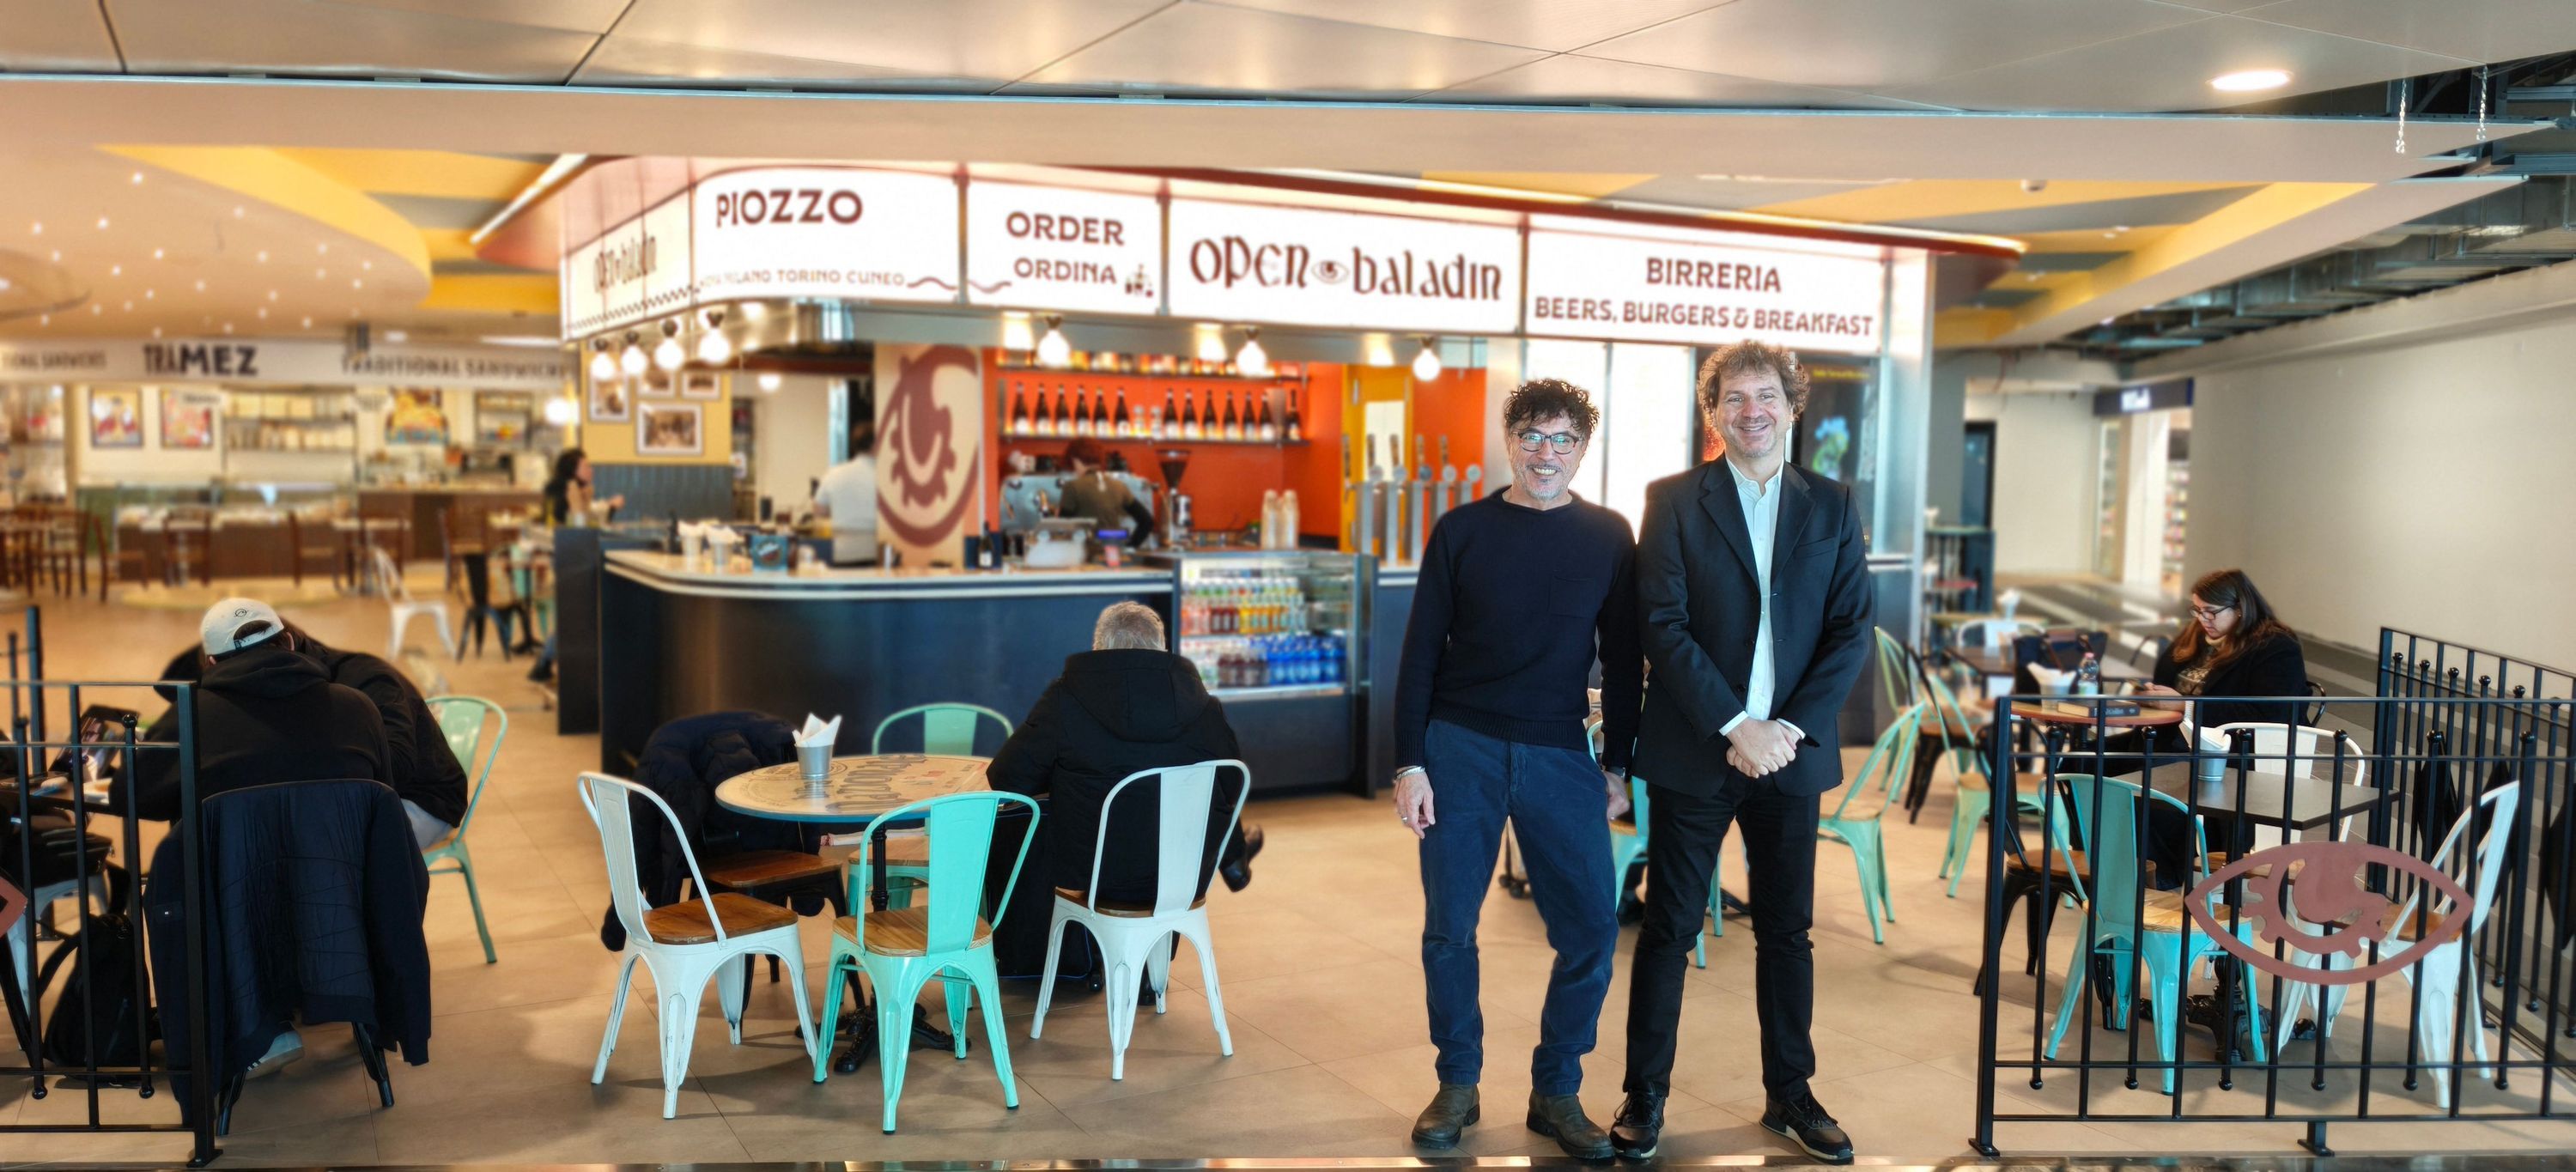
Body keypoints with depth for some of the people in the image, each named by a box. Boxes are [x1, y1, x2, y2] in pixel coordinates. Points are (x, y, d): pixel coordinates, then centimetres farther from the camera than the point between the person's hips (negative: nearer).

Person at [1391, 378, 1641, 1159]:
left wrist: (1617, 766, 4)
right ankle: (1458, 1085, 21)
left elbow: (1622, 660, 7)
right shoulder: (1462, 531, 1)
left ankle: (1556, 1091, 16)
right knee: (1449, 928, 3)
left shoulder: (1608, 537, 3)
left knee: (1590, 931, -2)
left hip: (1561, 756, 1)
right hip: (1460, 748, 0)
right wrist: (1409, 763, -4)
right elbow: (1421, 653, 1)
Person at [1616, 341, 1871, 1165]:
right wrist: (1736, 726, -16)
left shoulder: (1832, 507, 7)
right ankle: (1645, 1096, 17)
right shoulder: (1674, 501, -1)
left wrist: (1792, 727, -10)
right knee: (1669, 927, 5)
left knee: (1787, 929, 12)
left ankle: (1790, 1093, 26)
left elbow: (1851, 632, 3)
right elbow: (1664, 627, -9)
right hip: (1694, 751, -2)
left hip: (1791, 750, 3)